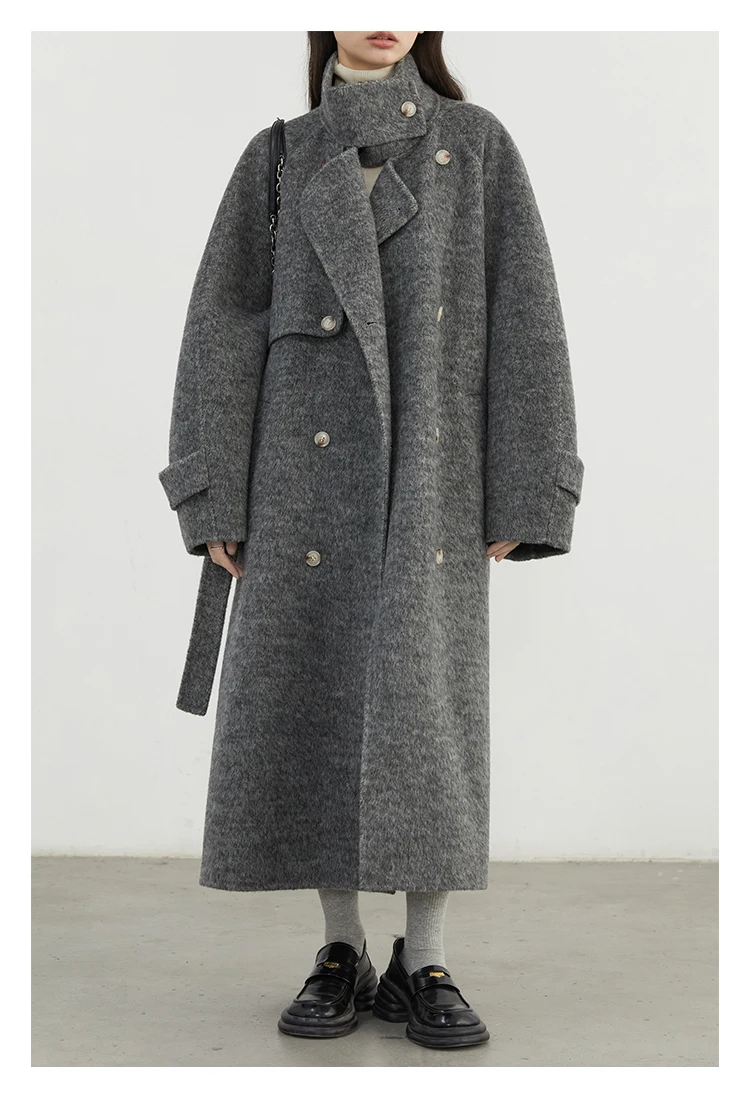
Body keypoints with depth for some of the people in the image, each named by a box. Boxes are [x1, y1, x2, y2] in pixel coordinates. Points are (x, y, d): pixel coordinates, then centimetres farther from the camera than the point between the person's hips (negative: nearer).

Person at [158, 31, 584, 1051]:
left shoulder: (476, 144, 7)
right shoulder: (279, 159, 9)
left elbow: (523, 319, 1)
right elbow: (224, 329, 5)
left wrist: (517, 494, -6)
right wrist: (217, 498, -3)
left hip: (430, 474, -1)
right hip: (310, 470, 1)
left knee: (424, 704, -6)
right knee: (316, 705, 0)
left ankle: (424, 967, 5)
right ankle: (342, 955, 13)